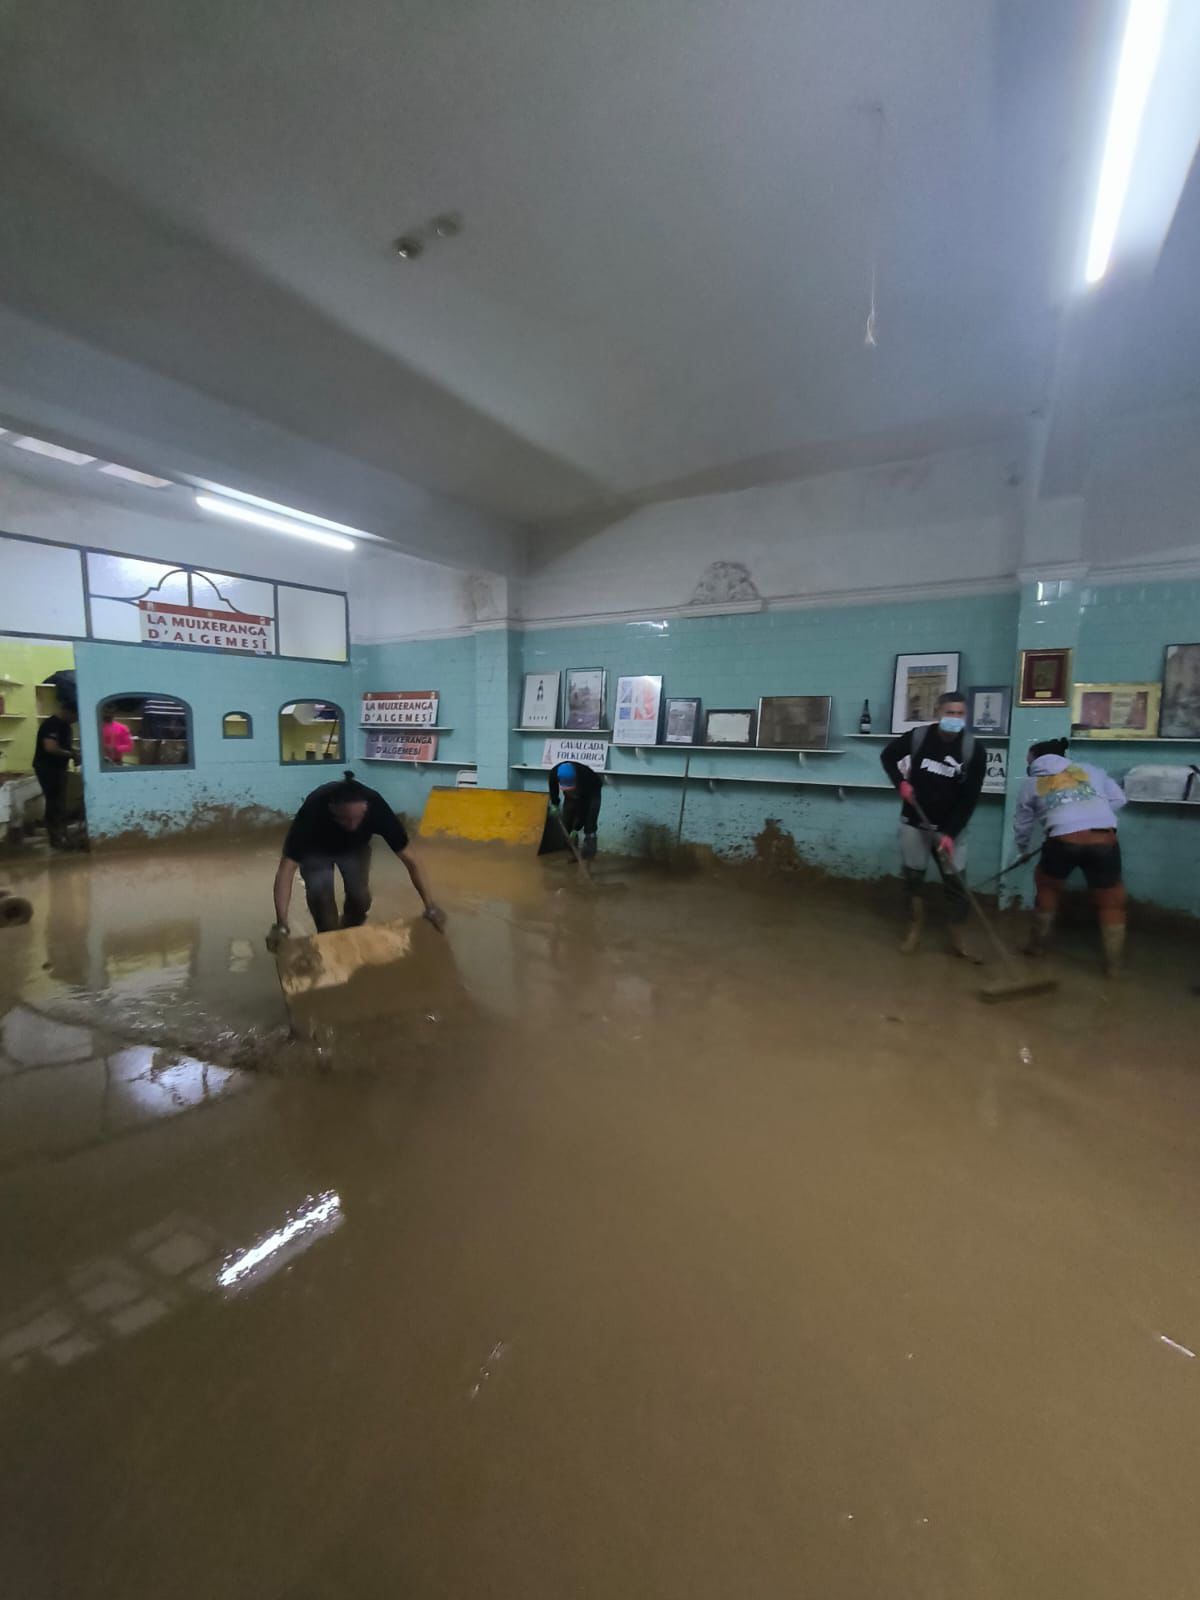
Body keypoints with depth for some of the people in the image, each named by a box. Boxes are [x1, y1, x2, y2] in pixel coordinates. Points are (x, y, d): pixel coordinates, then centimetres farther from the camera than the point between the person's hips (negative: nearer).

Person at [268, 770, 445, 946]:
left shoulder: (376, 807, -39)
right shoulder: (313, 809, -44)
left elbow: (409, 859, -32)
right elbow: (287, 867, -43)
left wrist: (430, 907, -37)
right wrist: (281, 925, -51)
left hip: (355, 847, 1)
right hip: (317, 850, -1)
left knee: (360, 896, -13)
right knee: (320, 897, -20)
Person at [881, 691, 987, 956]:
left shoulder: (974, 750, -13)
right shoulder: (918, 737, -12)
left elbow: (969, 798, -13)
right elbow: (887, 756, 7)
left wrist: (950, 833, -21)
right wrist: (901, 782, -10)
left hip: (951, 826, 0)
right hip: (914, 822, 1)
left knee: (956, 881, 0)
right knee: (913, 877, 6)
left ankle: (956, 936, 16)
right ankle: (914, 930, 21)